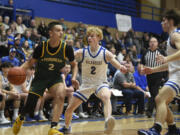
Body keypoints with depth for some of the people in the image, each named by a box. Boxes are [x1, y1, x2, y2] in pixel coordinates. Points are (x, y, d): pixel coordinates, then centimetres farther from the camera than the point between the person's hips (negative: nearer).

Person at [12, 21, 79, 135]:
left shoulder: (66, 48, -14)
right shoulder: (41, 47, -17)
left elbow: (74, 64, 3)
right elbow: (31, 62, -1)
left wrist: (74, 78, -14)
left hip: (55, 78, 0)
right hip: (40, 78, 0)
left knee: (61, 95, -32)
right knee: (29, 106, 1)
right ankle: (20, 119, 40)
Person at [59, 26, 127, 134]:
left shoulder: (105, 53, -10)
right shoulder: (81, 52, -5)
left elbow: (114, 61, -25)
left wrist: (121, 67, -47)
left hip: (101, 83, -2)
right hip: (86, 84, 3)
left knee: (106, 97, -38)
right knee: (69, 109, 4)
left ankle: (108, 120, -58)